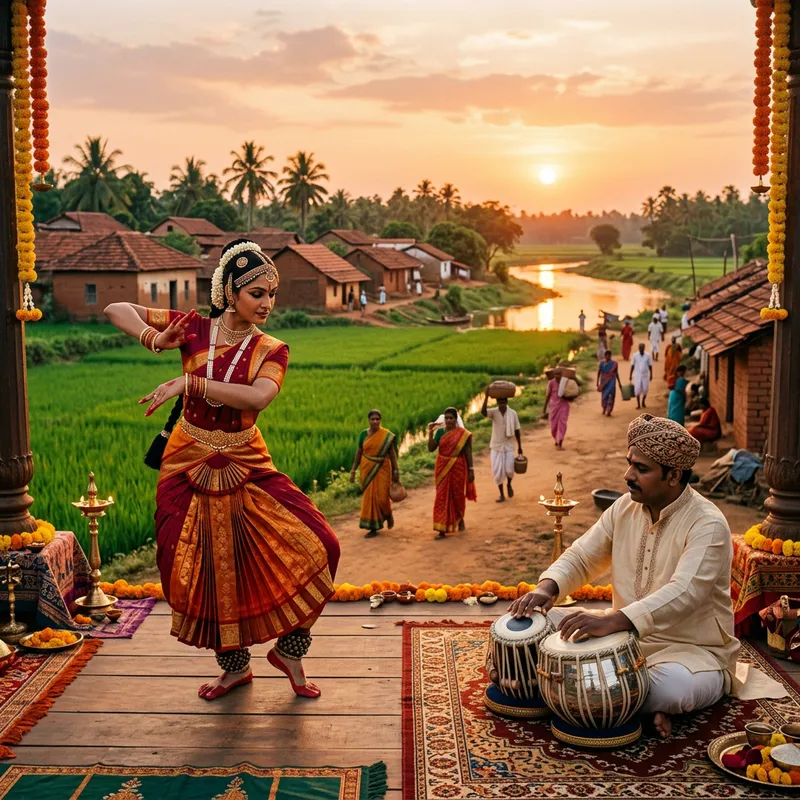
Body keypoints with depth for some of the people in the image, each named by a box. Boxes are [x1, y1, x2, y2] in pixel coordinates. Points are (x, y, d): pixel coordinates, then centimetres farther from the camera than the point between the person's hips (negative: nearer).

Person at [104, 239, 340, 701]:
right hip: (188, 468, 0)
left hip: (246, 468, 0)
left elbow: (258, 397, -28)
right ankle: (235, 666, 28)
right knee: (207, 573, 4)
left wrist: (189, 383, -32)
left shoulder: (271, 351, -5)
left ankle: (289, 650, 8)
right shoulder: (195, 329, -4)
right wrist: (154, 338, -20)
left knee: (313, 546, -13)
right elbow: (116, 310, 0)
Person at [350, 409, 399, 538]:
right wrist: (353, 471, 6)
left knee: (382, 496, -5)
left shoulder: (387, 435, -4)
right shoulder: (364, 434, 3)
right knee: (369, 497, 2)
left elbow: (392, 453, -1)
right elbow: (359, 453, 8)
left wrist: (396, 471, -3)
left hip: (382, 469, -2)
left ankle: (388, 514, 28)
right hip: (367, 469, 2)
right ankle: (373, 528, 10)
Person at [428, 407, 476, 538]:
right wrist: (430, 433, -18)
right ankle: (442, 529, -3)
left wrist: (471, 469, -4)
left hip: (458, 468, -1)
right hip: (443, 468, 1)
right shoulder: (440, 432, 1)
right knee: (442, 497, -3)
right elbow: (431, 448, -7)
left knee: (458, 496, 12)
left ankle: (460, 519, 40)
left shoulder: (463, 433, -5)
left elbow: (468, 452, -3)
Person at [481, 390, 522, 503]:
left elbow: (517, 430, 3)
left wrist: (519, 446, 6)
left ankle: (509, 485, 21)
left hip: (509, 446, 0)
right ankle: (501, 495, 18)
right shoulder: (493, 412, -9)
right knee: (498, 472, 2)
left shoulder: (513, 413, -5)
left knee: (509, 470, -12)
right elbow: (483, 412, -31)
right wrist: (486, 397, -41)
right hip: (496, 446, 0)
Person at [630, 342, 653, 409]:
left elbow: (650, 366, 5)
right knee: (637, 389, -5)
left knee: (645, 389, 1)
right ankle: (638, 404, 3)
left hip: (645, 375, 1)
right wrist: (631, 375, 3)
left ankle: (643, 402, 23)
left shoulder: (648, 356, -1)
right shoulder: (635, 355, -2)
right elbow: (632, 366, 3)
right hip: (637, 375, -1)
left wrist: (651, 375, 3)